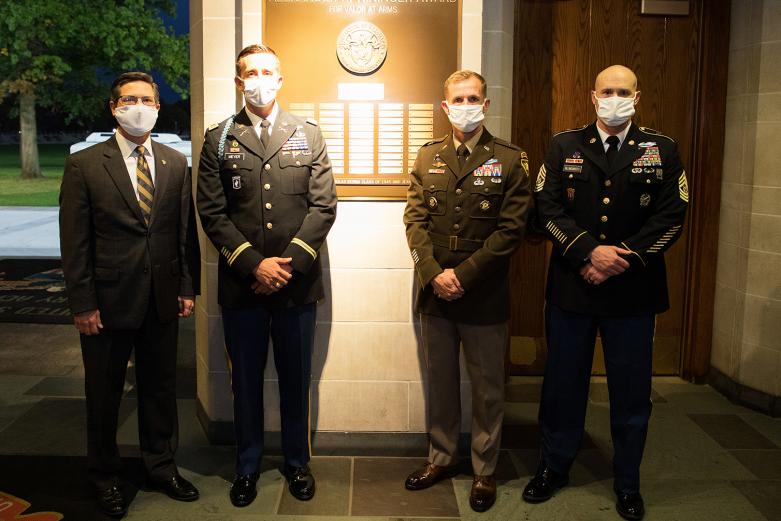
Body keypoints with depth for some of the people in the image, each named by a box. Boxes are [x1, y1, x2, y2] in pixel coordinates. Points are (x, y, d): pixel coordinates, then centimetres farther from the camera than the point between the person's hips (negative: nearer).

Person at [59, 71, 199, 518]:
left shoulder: (176, 163, 5)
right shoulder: (84, 164, -5)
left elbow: (185, 231, 7)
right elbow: (74, 241, -7)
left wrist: (187, 287, 4)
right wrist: (83, 304, -9)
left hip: (163, 300, 3)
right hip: (109, 299, -3)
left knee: (161, 386, 15)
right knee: (104, 394, 12)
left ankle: (162, 464, 34)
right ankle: (106, 476, 32)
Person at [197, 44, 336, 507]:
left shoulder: (308, 134, 6)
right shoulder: (219, 139, 5)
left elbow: (324, 205, -1)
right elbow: (212, 212, -2)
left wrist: (290, 261, -11)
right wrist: (253, 263, -12)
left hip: (297, 280, 0)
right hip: (242, 281, 0)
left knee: (296, 380, 12)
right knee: (246, 380, 12)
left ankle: (298, 462, 30)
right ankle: (248, 466, 29)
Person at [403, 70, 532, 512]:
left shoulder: (511, 159, -3)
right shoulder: (428, 157, 8)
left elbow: (512, 228, -9)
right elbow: (415, 219, 2)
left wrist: (464, 275, -15)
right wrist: (433, 274, -12)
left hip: (485, 295, -3)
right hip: (435, 292, 3)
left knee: (488, 387, 9)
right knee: (440, 381, 16)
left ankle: (485, 470, 26)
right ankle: (443, 458, 34)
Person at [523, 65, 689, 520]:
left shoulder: (662, 150, 3)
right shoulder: (565, 146, 5)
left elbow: (671, 216, -4)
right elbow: (547, 206, -4)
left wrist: (622, 258, -14)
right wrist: (589, 252, -16)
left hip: (634, 291, 0)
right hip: (571, 287, 1)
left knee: (632, 390, 10)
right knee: (564, 381, 13)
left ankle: (628, 482, 28)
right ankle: (554, 467, 32)